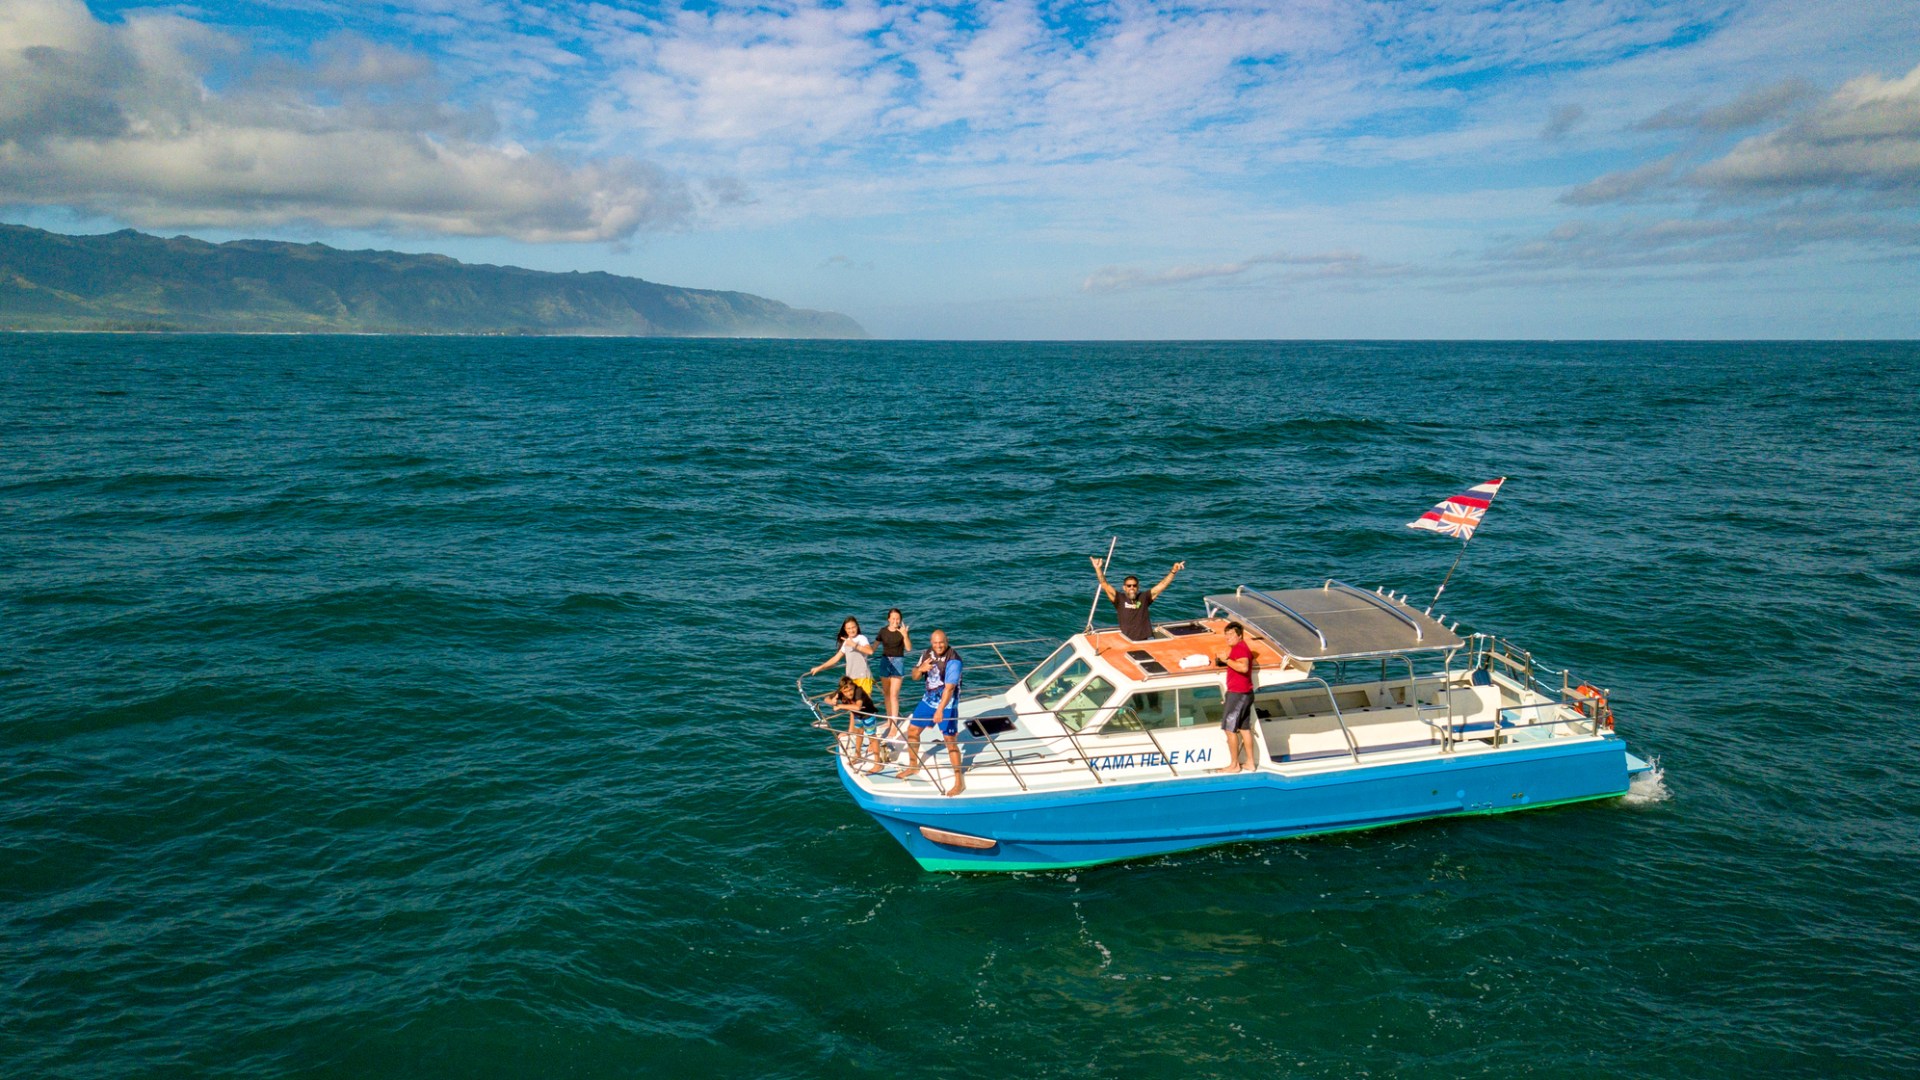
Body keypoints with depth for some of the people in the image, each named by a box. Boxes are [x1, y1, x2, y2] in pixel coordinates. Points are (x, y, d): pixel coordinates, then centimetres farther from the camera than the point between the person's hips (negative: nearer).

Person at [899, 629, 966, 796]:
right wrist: (921, 669, -15)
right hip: (928, 701, 7)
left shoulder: (953, 660, -22)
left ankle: (959, 782, 2)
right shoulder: (928, 654, 1)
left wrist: (940, 710, -36)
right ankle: (913, 765, 36)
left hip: (947, 705, -7)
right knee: (912, 731, 14)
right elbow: (915, 676, 9)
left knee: (950, 741, -6)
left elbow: (949, 687, -29)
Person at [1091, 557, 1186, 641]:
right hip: (1127, 641, -1)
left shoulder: (1144, 597, 9)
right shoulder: (1120, 599, 4)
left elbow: (1162, 585, 7)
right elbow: (1105, 586, -3)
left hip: (1145, 640, 2)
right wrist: (1098, 568, -14)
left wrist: (1173, 571, -3)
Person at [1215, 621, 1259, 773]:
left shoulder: (1239, 648, -17)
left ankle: (1234, 765, 1)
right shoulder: (1243, 648, 18)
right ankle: (1250, 763, 18)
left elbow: (1243, 667, -32)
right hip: (1246, 693, 11)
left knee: (1230, 729, -4)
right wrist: (1221, 660, 9)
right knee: (1244, 728, 14)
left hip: (1237, 693, -11)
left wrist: (1226, 659, -26)